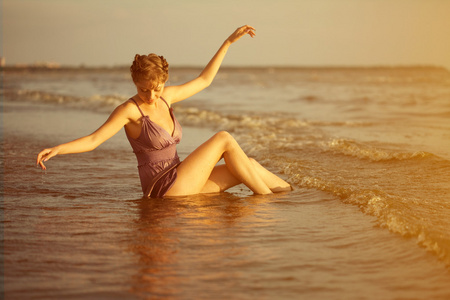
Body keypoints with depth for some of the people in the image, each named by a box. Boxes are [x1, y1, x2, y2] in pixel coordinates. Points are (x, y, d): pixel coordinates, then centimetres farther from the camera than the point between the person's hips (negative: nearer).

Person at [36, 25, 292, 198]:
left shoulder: (165, 97, 7)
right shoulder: (129, 109, -13)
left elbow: (204, 80, 17)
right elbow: (92, 141, -17)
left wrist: (229, 41, 17)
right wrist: (56, 150, -32)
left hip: (179, 186, 7)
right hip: (164, 191, -7)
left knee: (249, 165, 0)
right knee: (224, 139, -10)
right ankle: (269, 200, -1)